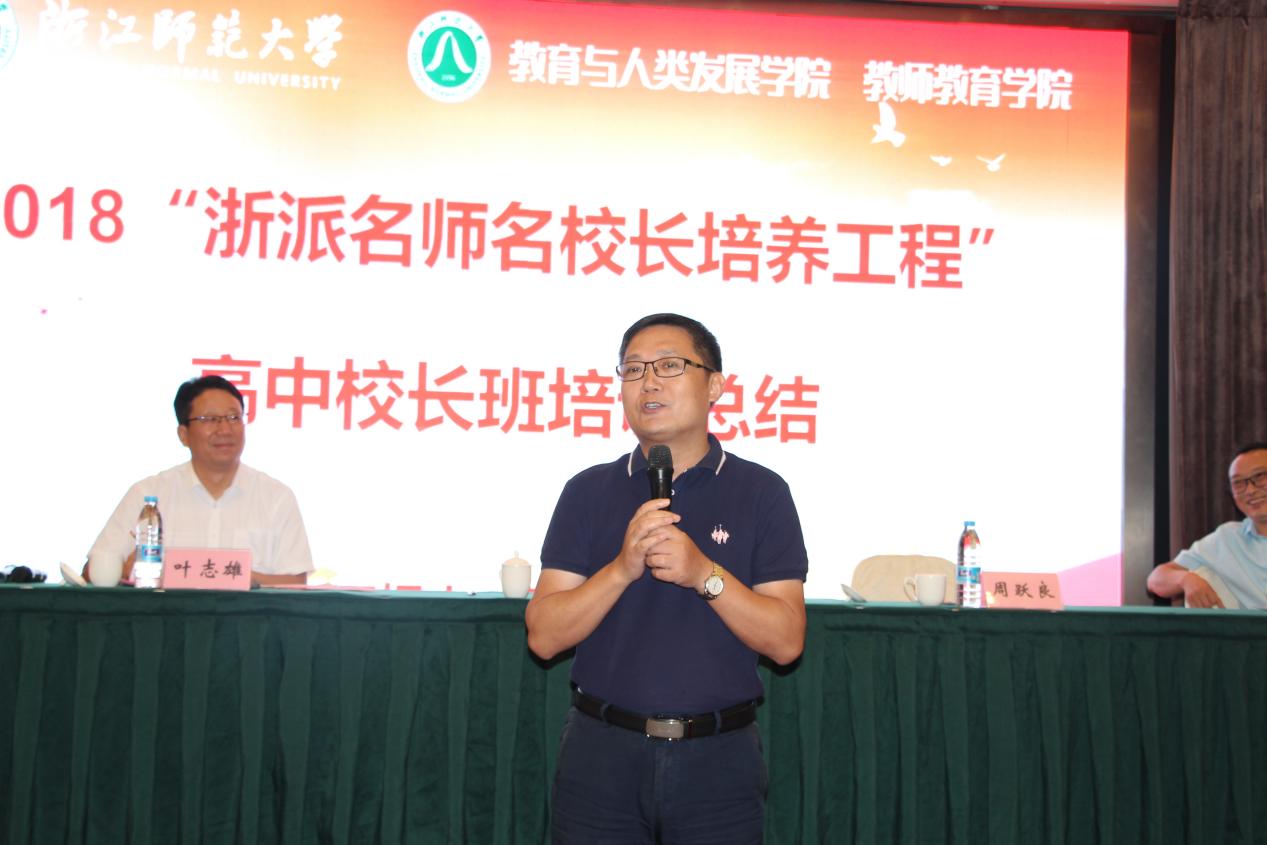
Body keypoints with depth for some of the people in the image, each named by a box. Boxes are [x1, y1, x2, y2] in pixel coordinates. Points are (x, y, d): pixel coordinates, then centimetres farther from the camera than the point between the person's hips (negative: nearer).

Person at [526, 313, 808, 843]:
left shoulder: (761, 492, 0)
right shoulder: (589, 491, 3)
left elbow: (786, 641, -6)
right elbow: (544, 636, -3)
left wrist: (705, 574, -19)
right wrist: (623, 567, -17)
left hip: (719, 758, 0)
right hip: (602, 753, 1)